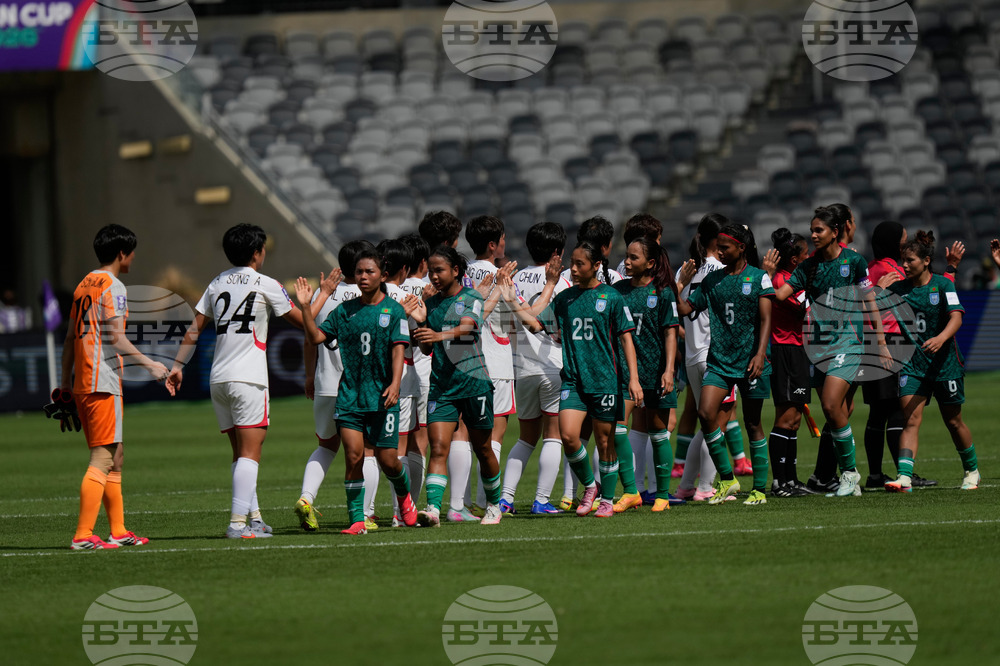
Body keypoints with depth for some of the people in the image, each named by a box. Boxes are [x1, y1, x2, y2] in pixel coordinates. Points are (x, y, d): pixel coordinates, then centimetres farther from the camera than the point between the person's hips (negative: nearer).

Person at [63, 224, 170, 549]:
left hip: (81, 384, 9)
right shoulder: (112, 287, -10)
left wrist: (66, 382, 23)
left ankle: (118, 530, 18)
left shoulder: (84, 285, 16)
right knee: (103, 458, -10)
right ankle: (82, 535, -15)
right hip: (103, 383, -9)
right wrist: (150, 365, -12)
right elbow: (117, 339, -17)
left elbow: (70, 338, 19)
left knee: (115, 457, 15)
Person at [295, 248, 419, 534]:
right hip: (350, 395, 2)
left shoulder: (394, 310, 1)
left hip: (382, 396, -2)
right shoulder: (344, 311, 9)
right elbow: (316, 337, 7)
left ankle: (404, 496, 33)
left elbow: (398, 349, -6)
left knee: (387, 460, 1)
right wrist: (305, 307, -6)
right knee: (353, 455, -9)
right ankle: (356, 519, -4)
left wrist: (395, 384, -19)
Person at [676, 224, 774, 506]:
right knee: (706, 412, -15)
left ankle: (760, 488, 12)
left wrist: (760, 354, -14)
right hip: (719, 359, 3)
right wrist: (681, 283, 1)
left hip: (750, 361, -3)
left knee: (752, 423, 3)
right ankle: (727, 478, -2)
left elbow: (765, 319, -5)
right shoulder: (712, 280, 10)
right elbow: (684, 308, 12)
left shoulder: (758, 278, 0)